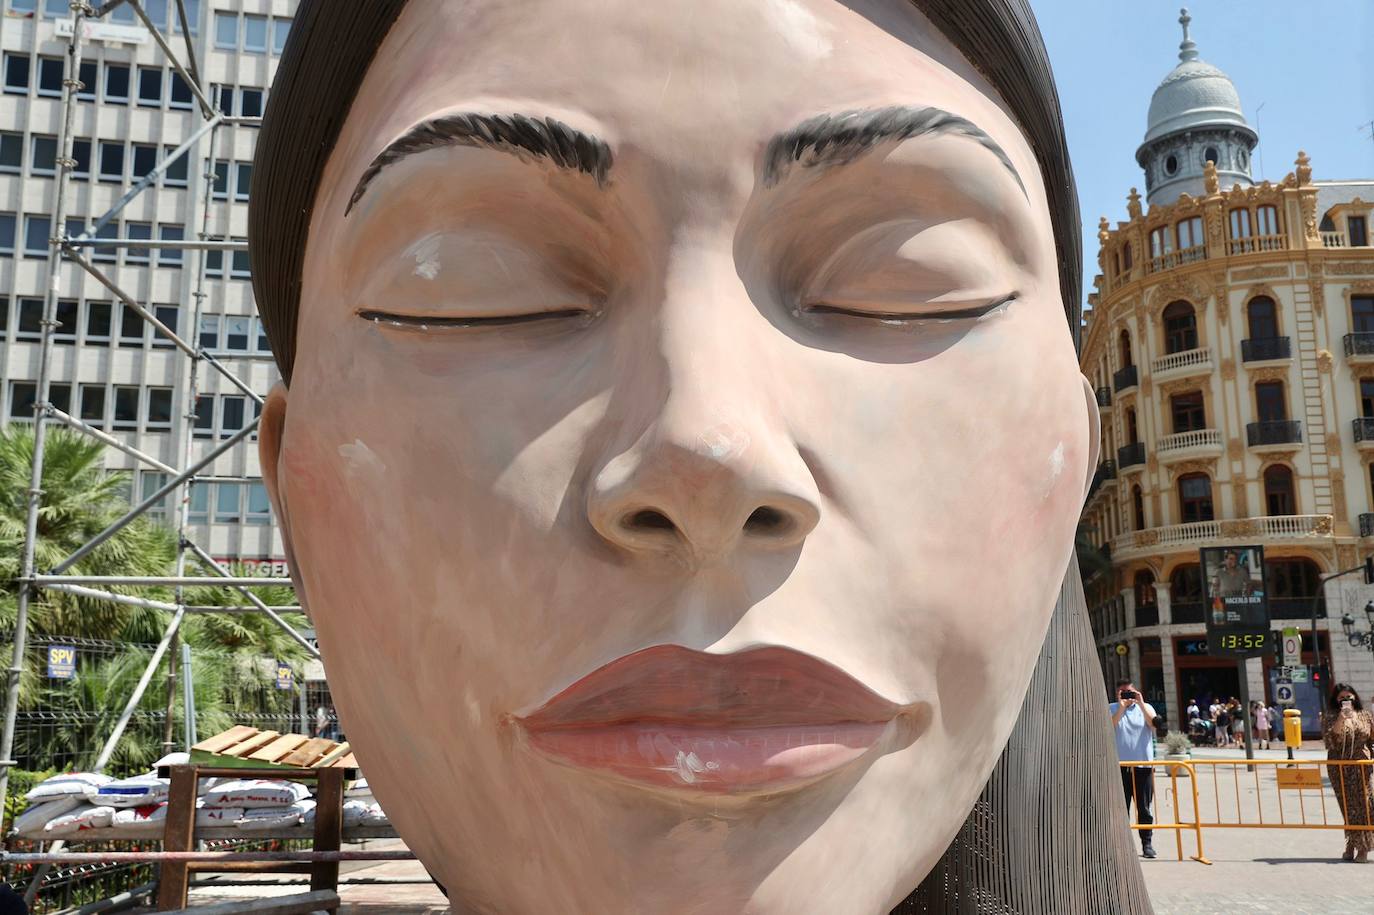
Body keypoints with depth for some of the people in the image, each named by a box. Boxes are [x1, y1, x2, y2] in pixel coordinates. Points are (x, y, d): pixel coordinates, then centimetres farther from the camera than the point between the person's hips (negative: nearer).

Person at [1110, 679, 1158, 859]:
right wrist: (1121, 707, -16)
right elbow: (1109, 726, -12)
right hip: (1120, 766, -1)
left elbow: (1154, 725, -9)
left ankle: (1147, 843, 12)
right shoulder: (1111, 708, 6)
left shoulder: (1145, 707, 9)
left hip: (1143, 765, 1)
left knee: (1144, 808, 5)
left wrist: (1141, 704, -13)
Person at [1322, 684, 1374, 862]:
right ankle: (1352, 845, 12)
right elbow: (1329, 740, -13)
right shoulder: (1330, 716, -1)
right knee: (1348, 806, 2)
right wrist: (1341, 720, -22)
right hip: (1340, 769, -1)